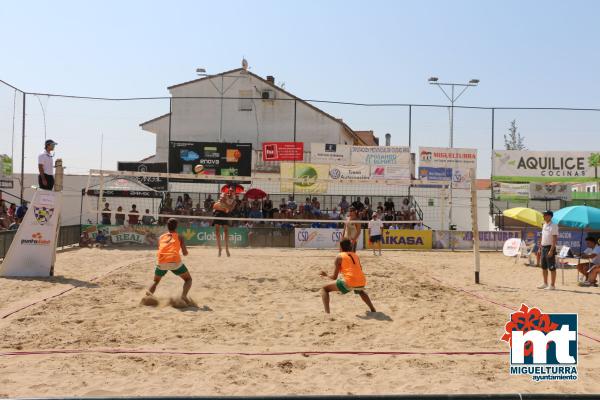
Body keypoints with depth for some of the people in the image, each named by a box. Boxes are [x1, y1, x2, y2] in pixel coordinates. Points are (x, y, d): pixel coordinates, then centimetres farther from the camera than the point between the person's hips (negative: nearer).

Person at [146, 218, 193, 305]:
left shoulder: (161, 237, 22)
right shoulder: (179, 237, 15)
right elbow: (185, 253, 11)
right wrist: (185, 251, 33)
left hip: (161, 262, 2)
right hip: (175, 262, -2)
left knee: (156, 281, 27)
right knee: (188, 279, 18)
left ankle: (149, 296, 0)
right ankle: (184, 296, -8)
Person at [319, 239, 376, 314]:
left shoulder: (339, 256, 6)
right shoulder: (355, 255, 19)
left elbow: (334, 277, 4)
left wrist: (326, 276, 25)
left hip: (349, 283, -6)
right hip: (361, 283, 6)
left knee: (324, 289, 10)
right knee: (360, 290, 43)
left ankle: (327, 313, -8)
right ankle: (373, 309, 41)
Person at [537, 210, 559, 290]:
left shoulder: (553, 226, -12)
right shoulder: (544, 225, 13)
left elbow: (555, 239, -17)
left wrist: (551, 250, -23)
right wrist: (540, 248, 15)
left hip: (550, 247, -8)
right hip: (543, 247, 8)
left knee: (552, 268, -2)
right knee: (544, 267, 14)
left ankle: (552, 285, 4)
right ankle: (545, 283, 24)